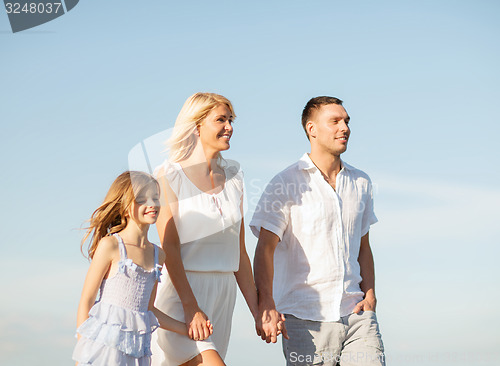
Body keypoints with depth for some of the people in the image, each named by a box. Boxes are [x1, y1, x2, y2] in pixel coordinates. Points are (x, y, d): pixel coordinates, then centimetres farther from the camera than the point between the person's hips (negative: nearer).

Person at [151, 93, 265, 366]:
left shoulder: (233, 178, 14)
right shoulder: (170, 175, -3)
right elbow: (169, 246, -11)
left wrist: (257, 310, 11)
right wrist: (190, 306, -20)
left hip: (223, 293, 5)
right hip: (181, 292, -5)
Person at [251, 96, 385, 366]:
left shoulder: (361, 183, 14)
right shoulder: (286, 184, -3)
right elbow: (265, 248, -10)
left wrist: (369, 293, 6)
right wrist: (266, 306, -22)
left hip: (355, 313, 4)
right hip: (306, 318, -4)